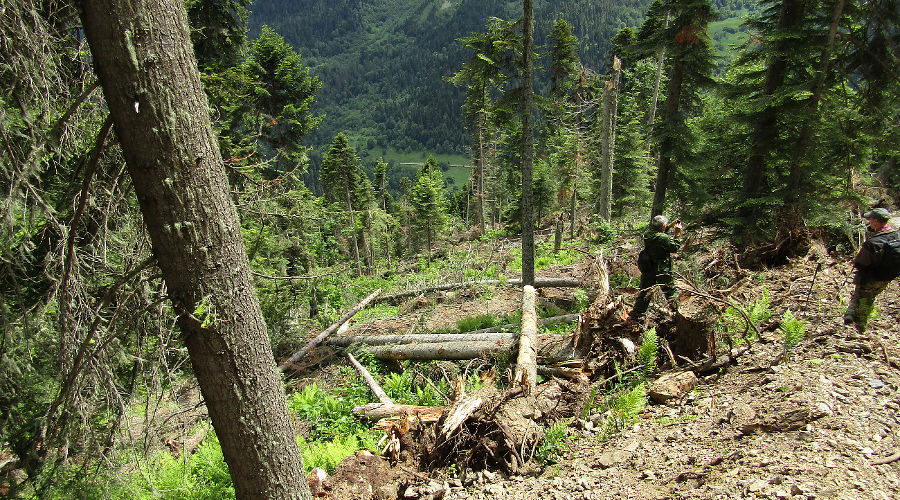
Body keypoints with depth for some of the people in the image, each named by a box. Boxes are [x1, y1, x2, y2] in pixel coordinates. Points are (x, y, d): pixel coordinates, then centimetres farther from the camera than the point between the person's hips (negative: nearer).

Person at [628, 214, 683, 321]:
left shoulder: (648, 235, -1)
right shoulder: (663, 238, -21)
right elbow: (675, 247, -7)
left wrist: (671, 226, 19)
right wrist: (677, 234, 0)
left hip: (647, 271, 6)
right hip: (662, 271, -6)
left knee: (644, 293, 15)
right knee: (671, 292, 12)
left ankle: (634, 316, 18)